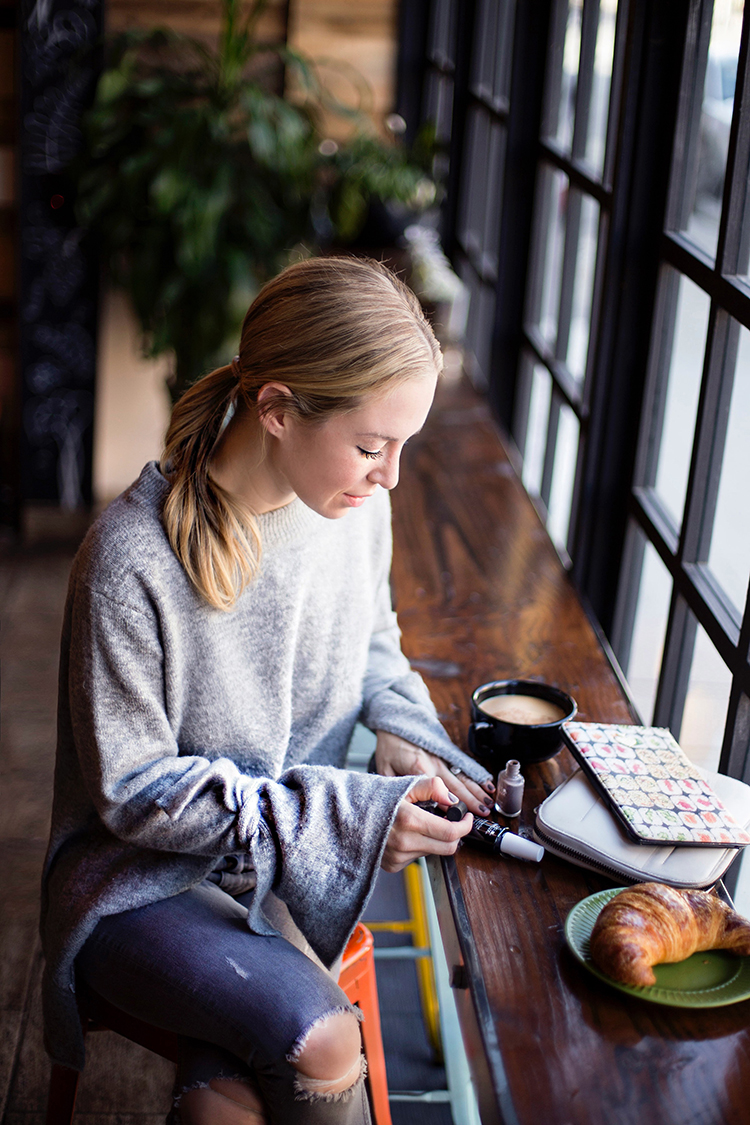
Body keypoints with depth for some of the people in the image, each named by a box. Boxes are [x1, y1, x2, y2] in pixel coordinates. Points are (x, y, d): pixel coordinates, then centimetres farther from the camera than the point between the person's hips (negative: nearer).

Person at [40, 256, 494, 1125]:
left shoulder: (357, 507, -6)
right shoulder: (132, 559, -25)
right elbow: (135, 792, -18)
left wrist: (400, 729, -6)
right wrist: (347, 815, -23)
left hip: (293, 859, 4)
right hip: (144, 880, -3)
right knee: (321, 1039, -25)